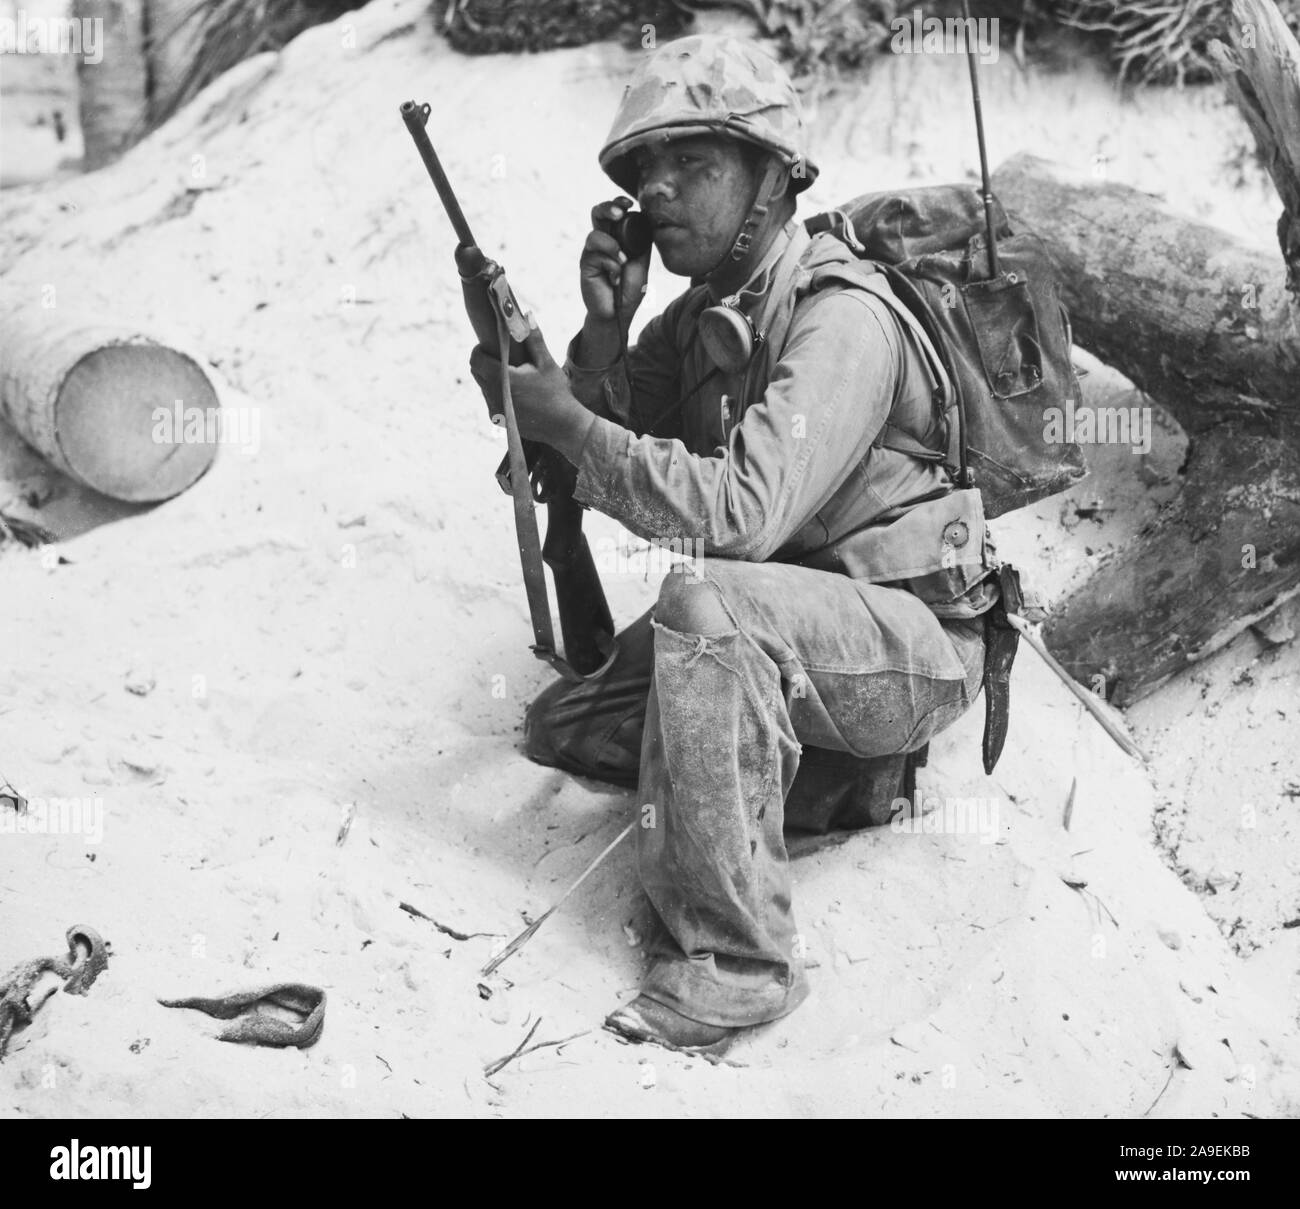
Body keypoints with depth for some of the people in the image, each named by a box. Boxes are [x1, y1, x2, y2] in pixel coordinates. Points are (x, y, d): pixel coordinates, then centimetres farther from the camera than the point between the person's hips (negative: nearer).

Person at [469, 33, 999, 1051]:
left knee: (705, 601, -37)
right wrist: (604, 329, -14)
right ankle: (835, 778, 8)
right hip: (781, 631, 9)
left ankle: (733, 956, -29)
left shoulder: (842, 320, -23)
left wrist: (562, 419, -28)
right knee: (563, 726, 5)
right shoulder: (705, 312, 5)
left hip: (913, 638, -9)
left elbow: (745, 510, -35)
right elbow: (612, 456, 2)